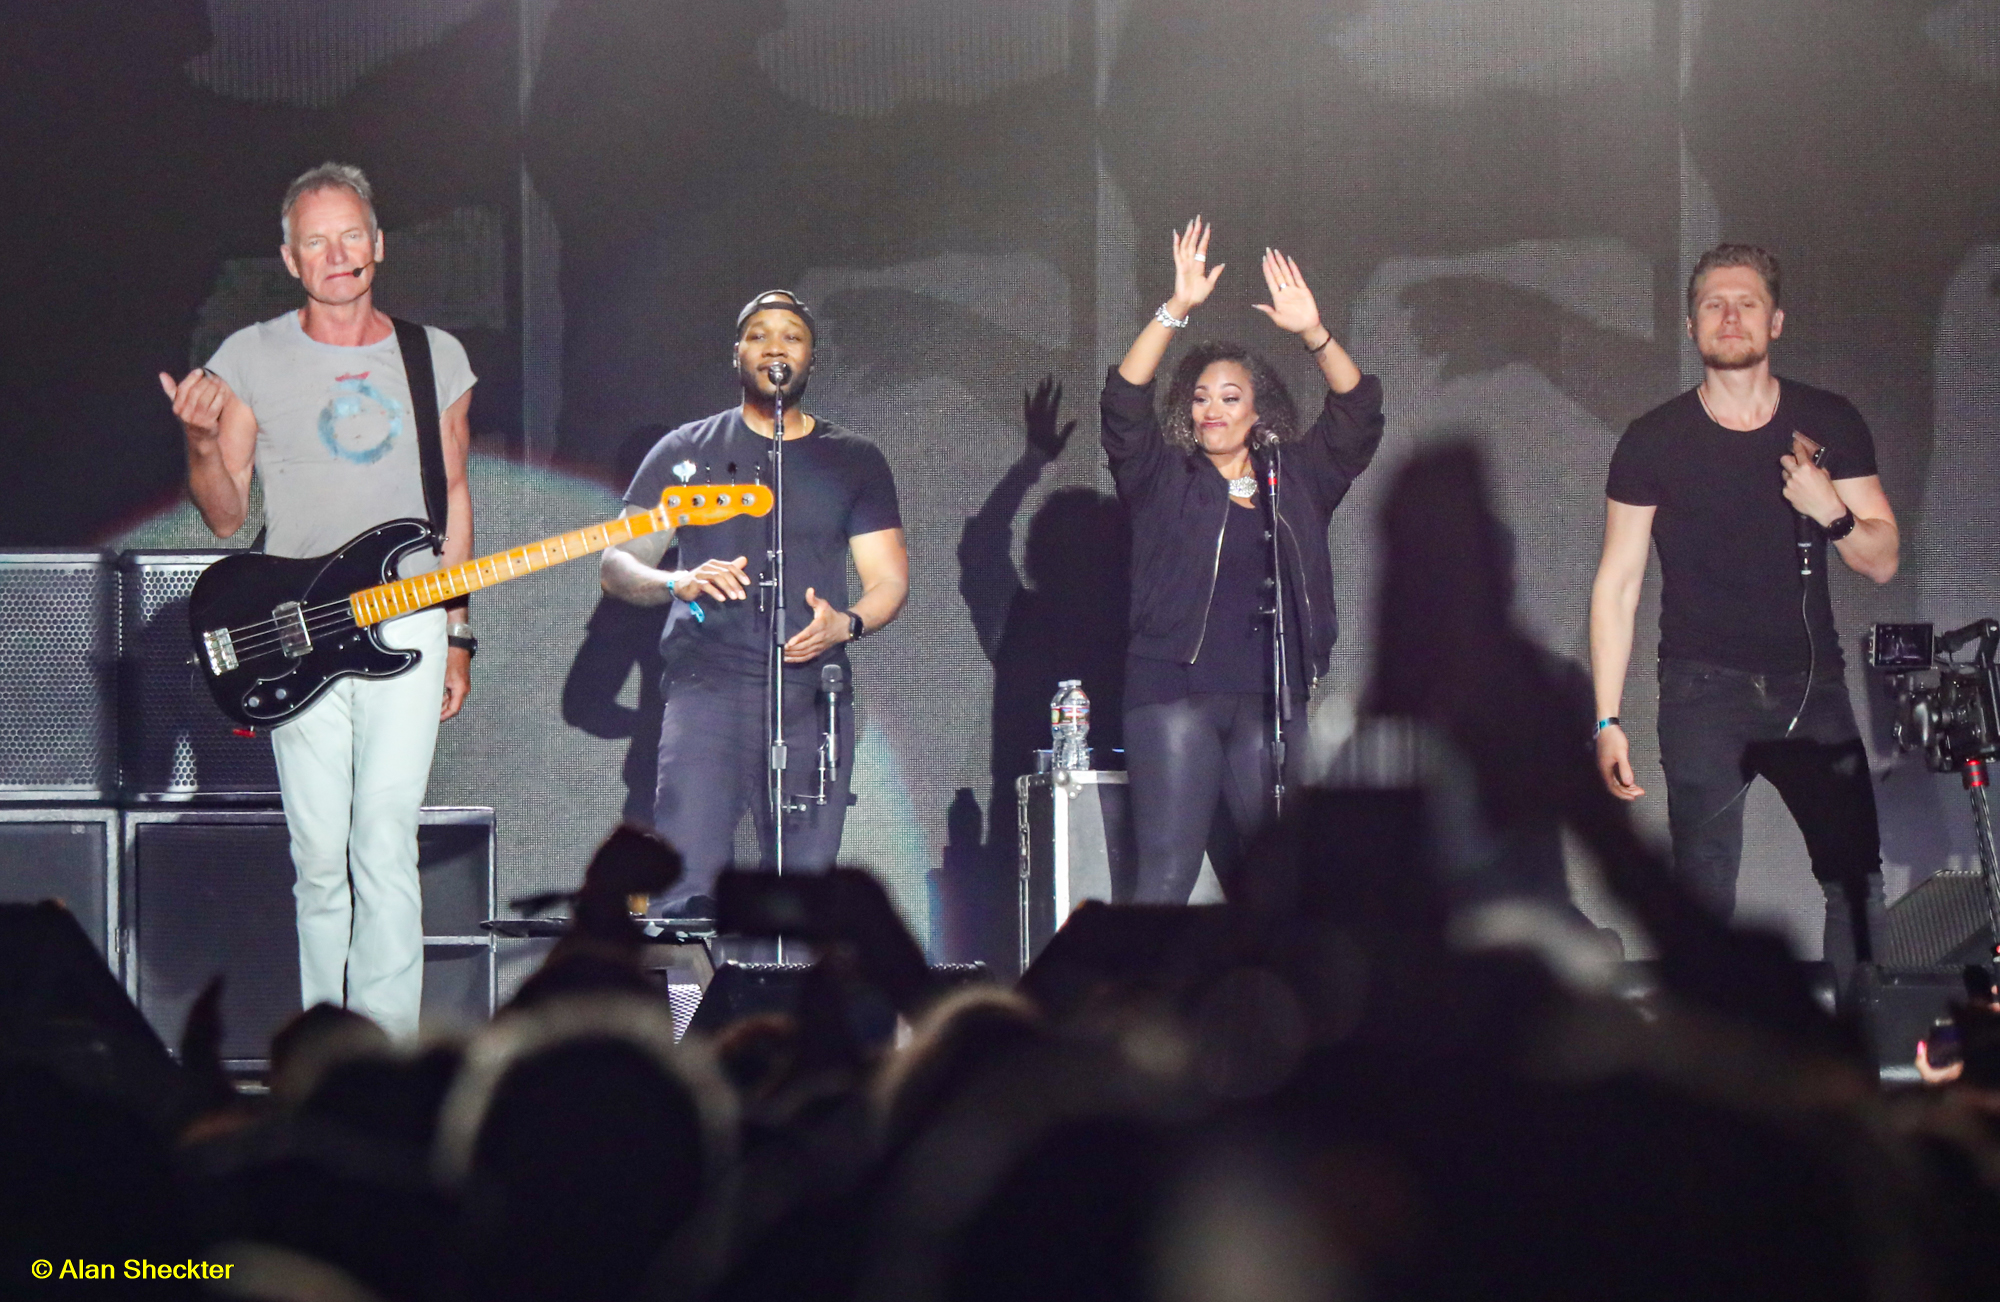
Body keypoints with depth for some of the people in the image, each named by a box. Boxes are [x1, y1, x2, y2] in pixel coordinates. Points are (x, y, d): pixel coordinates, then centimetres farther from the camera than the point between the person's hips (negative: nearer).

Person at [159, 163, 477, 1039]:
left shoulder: (435, 358, 9)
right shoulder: (250, 360, 3)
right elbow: (225, 518, 5)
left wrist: (457, 637, 12)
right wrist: (202, 442, -16)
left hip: (408, 622, 0)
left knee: (386, 848, -9)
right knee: (319, 858, 0)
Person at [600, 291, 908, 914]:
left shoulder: (854, 462, 15)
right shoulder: (685, 453, 11)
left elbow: (889, 580, 12)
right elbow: (616, 564, 6)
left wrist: (846, 624, -10)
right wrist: (678, 583, -15)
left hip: (814, 697, 2)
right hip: (708, 684, -2)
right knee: (687, 891, -17)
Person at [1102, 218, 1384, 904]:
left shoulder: (1296, 480, 15)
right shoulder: (1162, 480, 10)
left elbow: (1358, 412, 5)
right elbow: (1124, 399, -4)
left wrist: (1312, 333, -12)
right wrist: (1177, 309, -15)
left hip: (1269, 701, 3)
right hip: (1174, 693, -2)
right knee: (1167, 873, -9)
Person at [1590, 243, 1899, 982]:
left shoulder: (1830, 426, 6)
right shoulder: (1653, 442, 1)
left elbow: (1881, 562, 8)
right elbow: (1617, 584, 3)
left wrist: (1832, 512, -15)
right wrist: (1607, 719, -3)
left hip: (1810, 684, 2)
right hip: (1703, 692, -2)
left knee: (1858, 876, -6)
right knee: (1704, 890, -9)